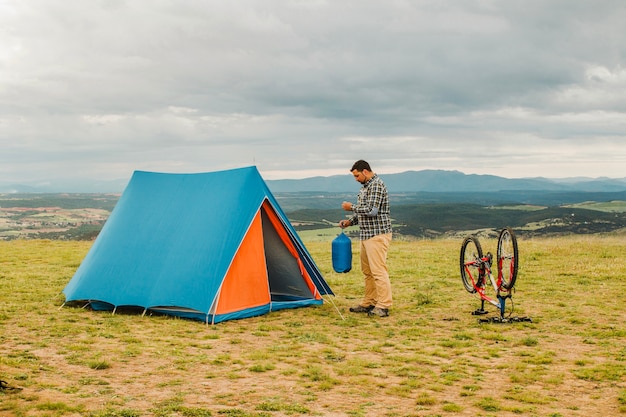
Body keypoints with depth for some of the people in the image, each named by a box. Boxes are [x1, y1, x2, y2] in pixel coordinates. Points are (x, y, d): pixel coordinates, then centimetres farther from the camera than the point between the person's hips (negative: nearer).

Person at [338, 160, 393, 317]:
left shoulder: (377, 185, -14)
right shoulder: (365, 187, 17)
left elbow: (371, 210, -24)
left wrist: (352, 207, -12)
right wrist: (349, 221, 9)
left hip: (377, 235, -11)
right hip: (366, 235, 11)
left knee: (378, 271, -10)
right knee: (367, 271, 15)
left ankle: (383, 307, -8)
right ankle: (368, 303, 22)